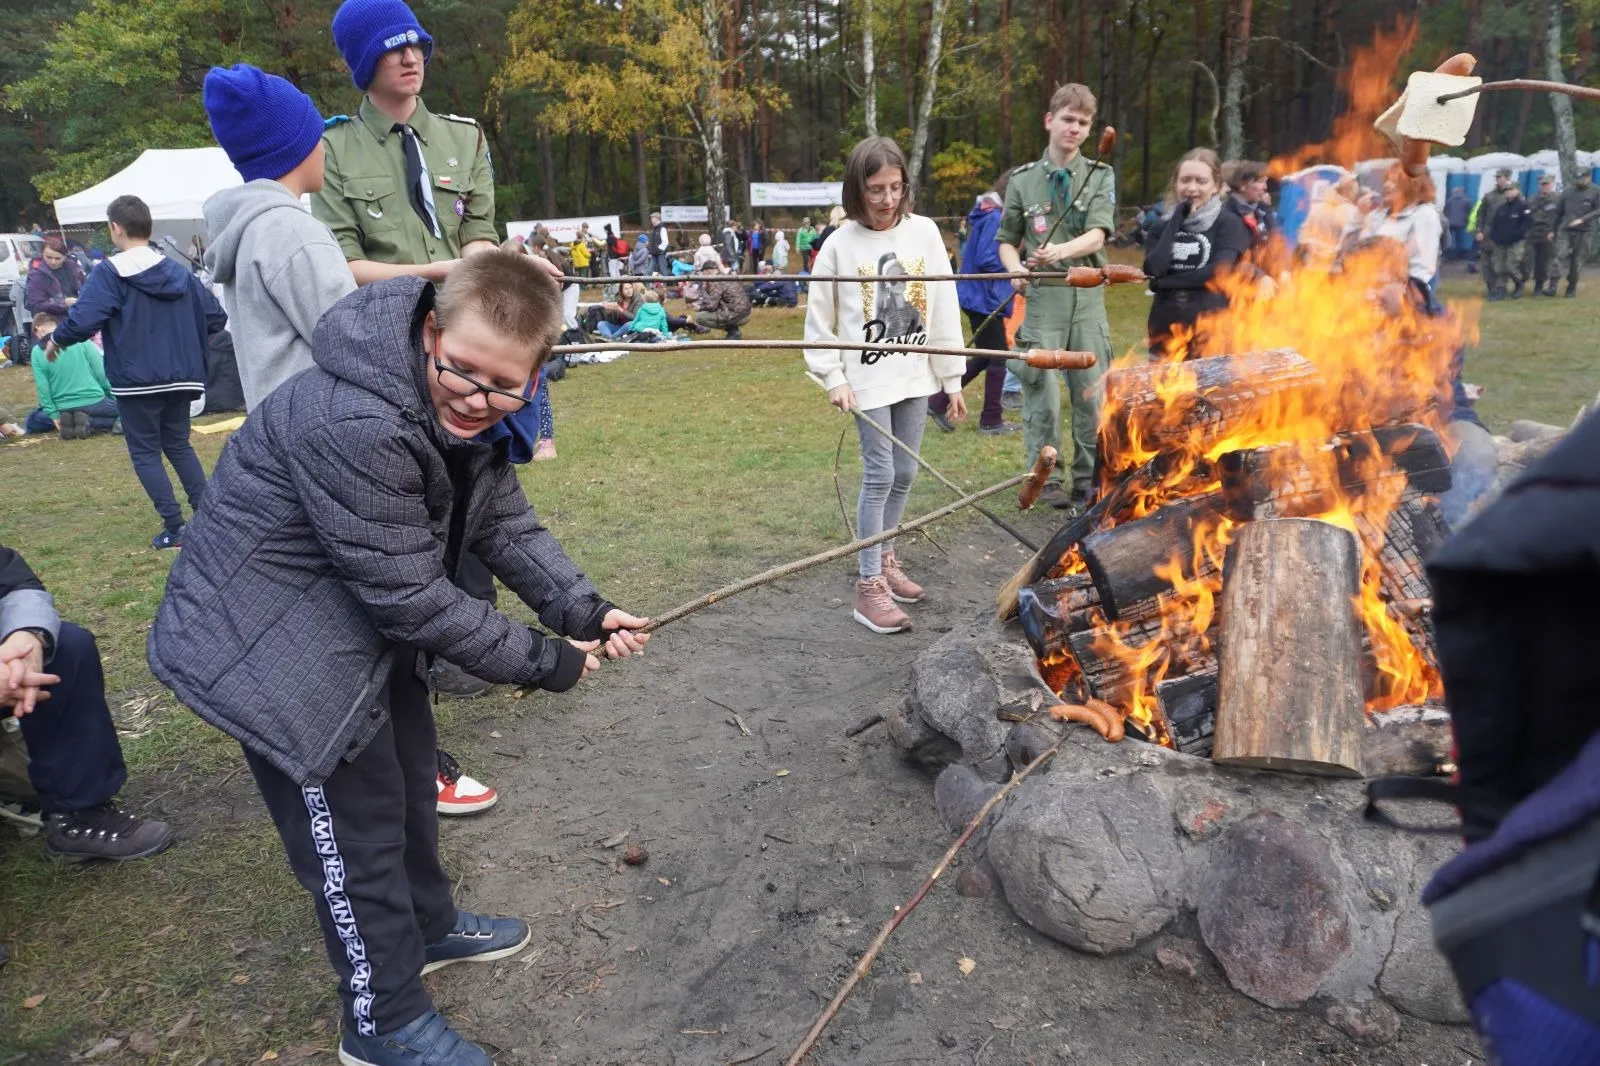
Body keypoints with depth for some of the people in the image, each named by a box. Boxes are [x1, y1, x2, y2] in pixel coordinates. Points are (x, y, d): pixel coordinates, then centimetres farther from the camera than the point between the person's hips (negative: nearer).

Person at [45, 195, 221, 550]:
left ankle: (174, 527, 1)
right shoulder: (179, 272, 7)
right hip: (180, 378, 5)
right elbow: (216, 317, 9)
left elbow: (82, 321, -19)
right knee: (179, 445, 18)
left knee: (145, 452, 6)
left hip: (136, 381, -5)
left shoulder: (110, 273, -10)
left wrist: (56, 340, 1)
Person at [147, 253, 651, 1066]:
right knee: (353, 827, 4)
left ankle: (427, 928, 48)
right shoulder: (352, 424, -36)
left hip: (366, 626, 9)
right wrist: (540, 661, -21)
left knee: (408, 782, 23)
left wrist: (582, 609, -15)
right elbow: (411, 596, -31)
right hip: (266, 645, -9)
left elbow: (504, 523, -2)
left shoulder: (469, 412, -8)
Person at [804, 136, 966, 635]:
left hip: (915, 374, 4)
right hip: (868, 378, -4)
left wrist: (953, 377, 2)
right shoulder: (840, 244, -7)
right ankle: (869, 587, 4)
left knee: (905, 473, 12)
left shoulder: (924, 232, 0)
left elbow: (943, 308, 2)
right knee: (880, 475, -5)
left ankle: (884, 558, 32)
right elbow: (820, 319, -1)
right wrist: (833, 379, -8)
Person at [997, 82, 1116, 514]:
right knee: (1042, 394, 0)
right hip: (1042, 299, -1)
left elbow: (1097, 235, -9)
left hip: (1088, 299, 1)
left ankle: (1089, 479, 18)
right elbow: (1007, 240, 13)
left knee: (1091, 393, 5)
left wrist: (1060, 251, -28)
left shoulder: (1100, 176, 6)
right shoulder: (1023, 180, 6)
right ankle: (1046, 479, 14)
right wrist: (1015, 268, -9)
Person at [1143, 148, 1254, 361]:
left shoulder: (1228, 223, 1)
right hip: (1165, 331, 3)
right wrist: (1176, 220, -4)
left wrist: (1165, 282, -9)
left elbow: (1219, 272, -13)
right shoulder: (1165, 224, 11)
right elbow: (1154, 269, -6)